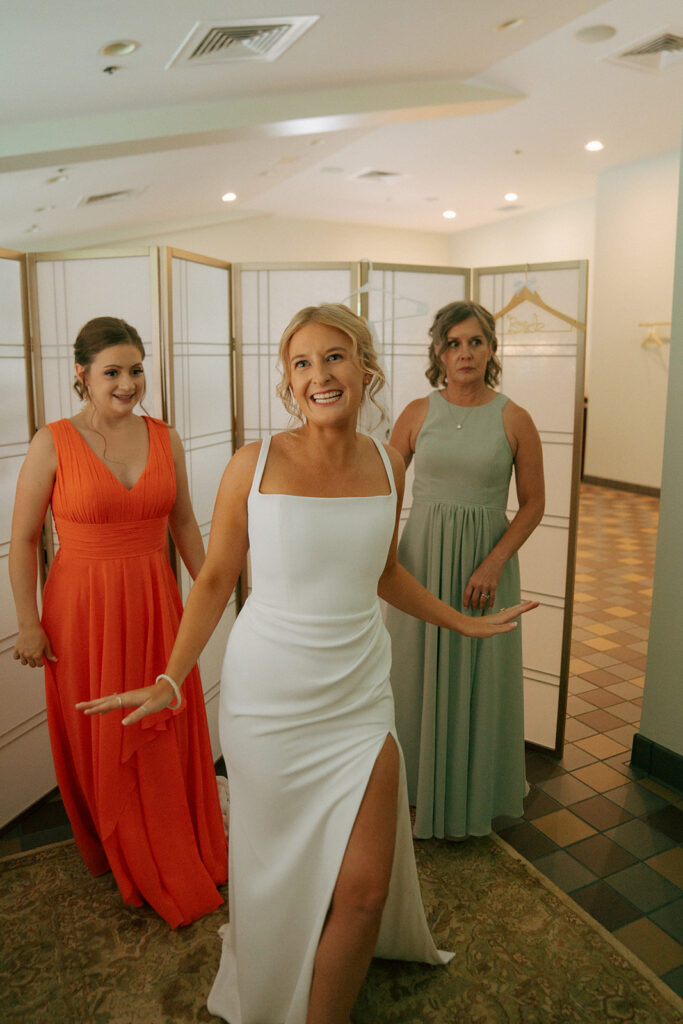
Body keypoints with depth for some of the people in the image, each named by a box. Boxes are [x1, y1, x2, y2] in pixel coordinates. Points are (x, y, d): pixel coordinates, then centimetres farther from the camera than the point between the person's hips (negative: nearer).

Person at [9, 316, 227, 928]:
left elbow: (184, 522, 10)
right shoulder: (53, 444, -8)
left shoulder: (165, 439, 2)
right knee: (99, 745, 11)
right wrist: (29, 623, -6)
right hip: (83, 608, -3)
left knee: (169, 738, 12)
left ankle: (185, 856, 37)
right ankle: (125, 859, 37)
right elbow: (24, 540, -4)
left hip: (155, 604, 3)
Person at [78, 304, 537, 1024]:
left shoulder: (388, 466, 0)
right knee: (280, 867, 16)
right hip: (269, 697, -2)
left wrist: (464, 622, 19)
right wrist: (169, 680, -9)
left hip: (359, 693, 3)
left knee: (366, 883, 6)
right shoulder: (254, 465, -11)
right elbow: (215, 579, -2)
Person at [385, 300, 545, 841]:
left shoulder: (514, 420, -4)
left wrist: (493, 564, -14)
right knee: (418, 671, 10)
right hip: (422, 556, 1)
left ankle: (471, 799, 32)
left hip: (486, 561, -1)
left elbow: (533, 503, -3)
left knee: (477, 676, 9)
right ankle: (419, 785, 33)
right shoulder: (418, 413, 0)